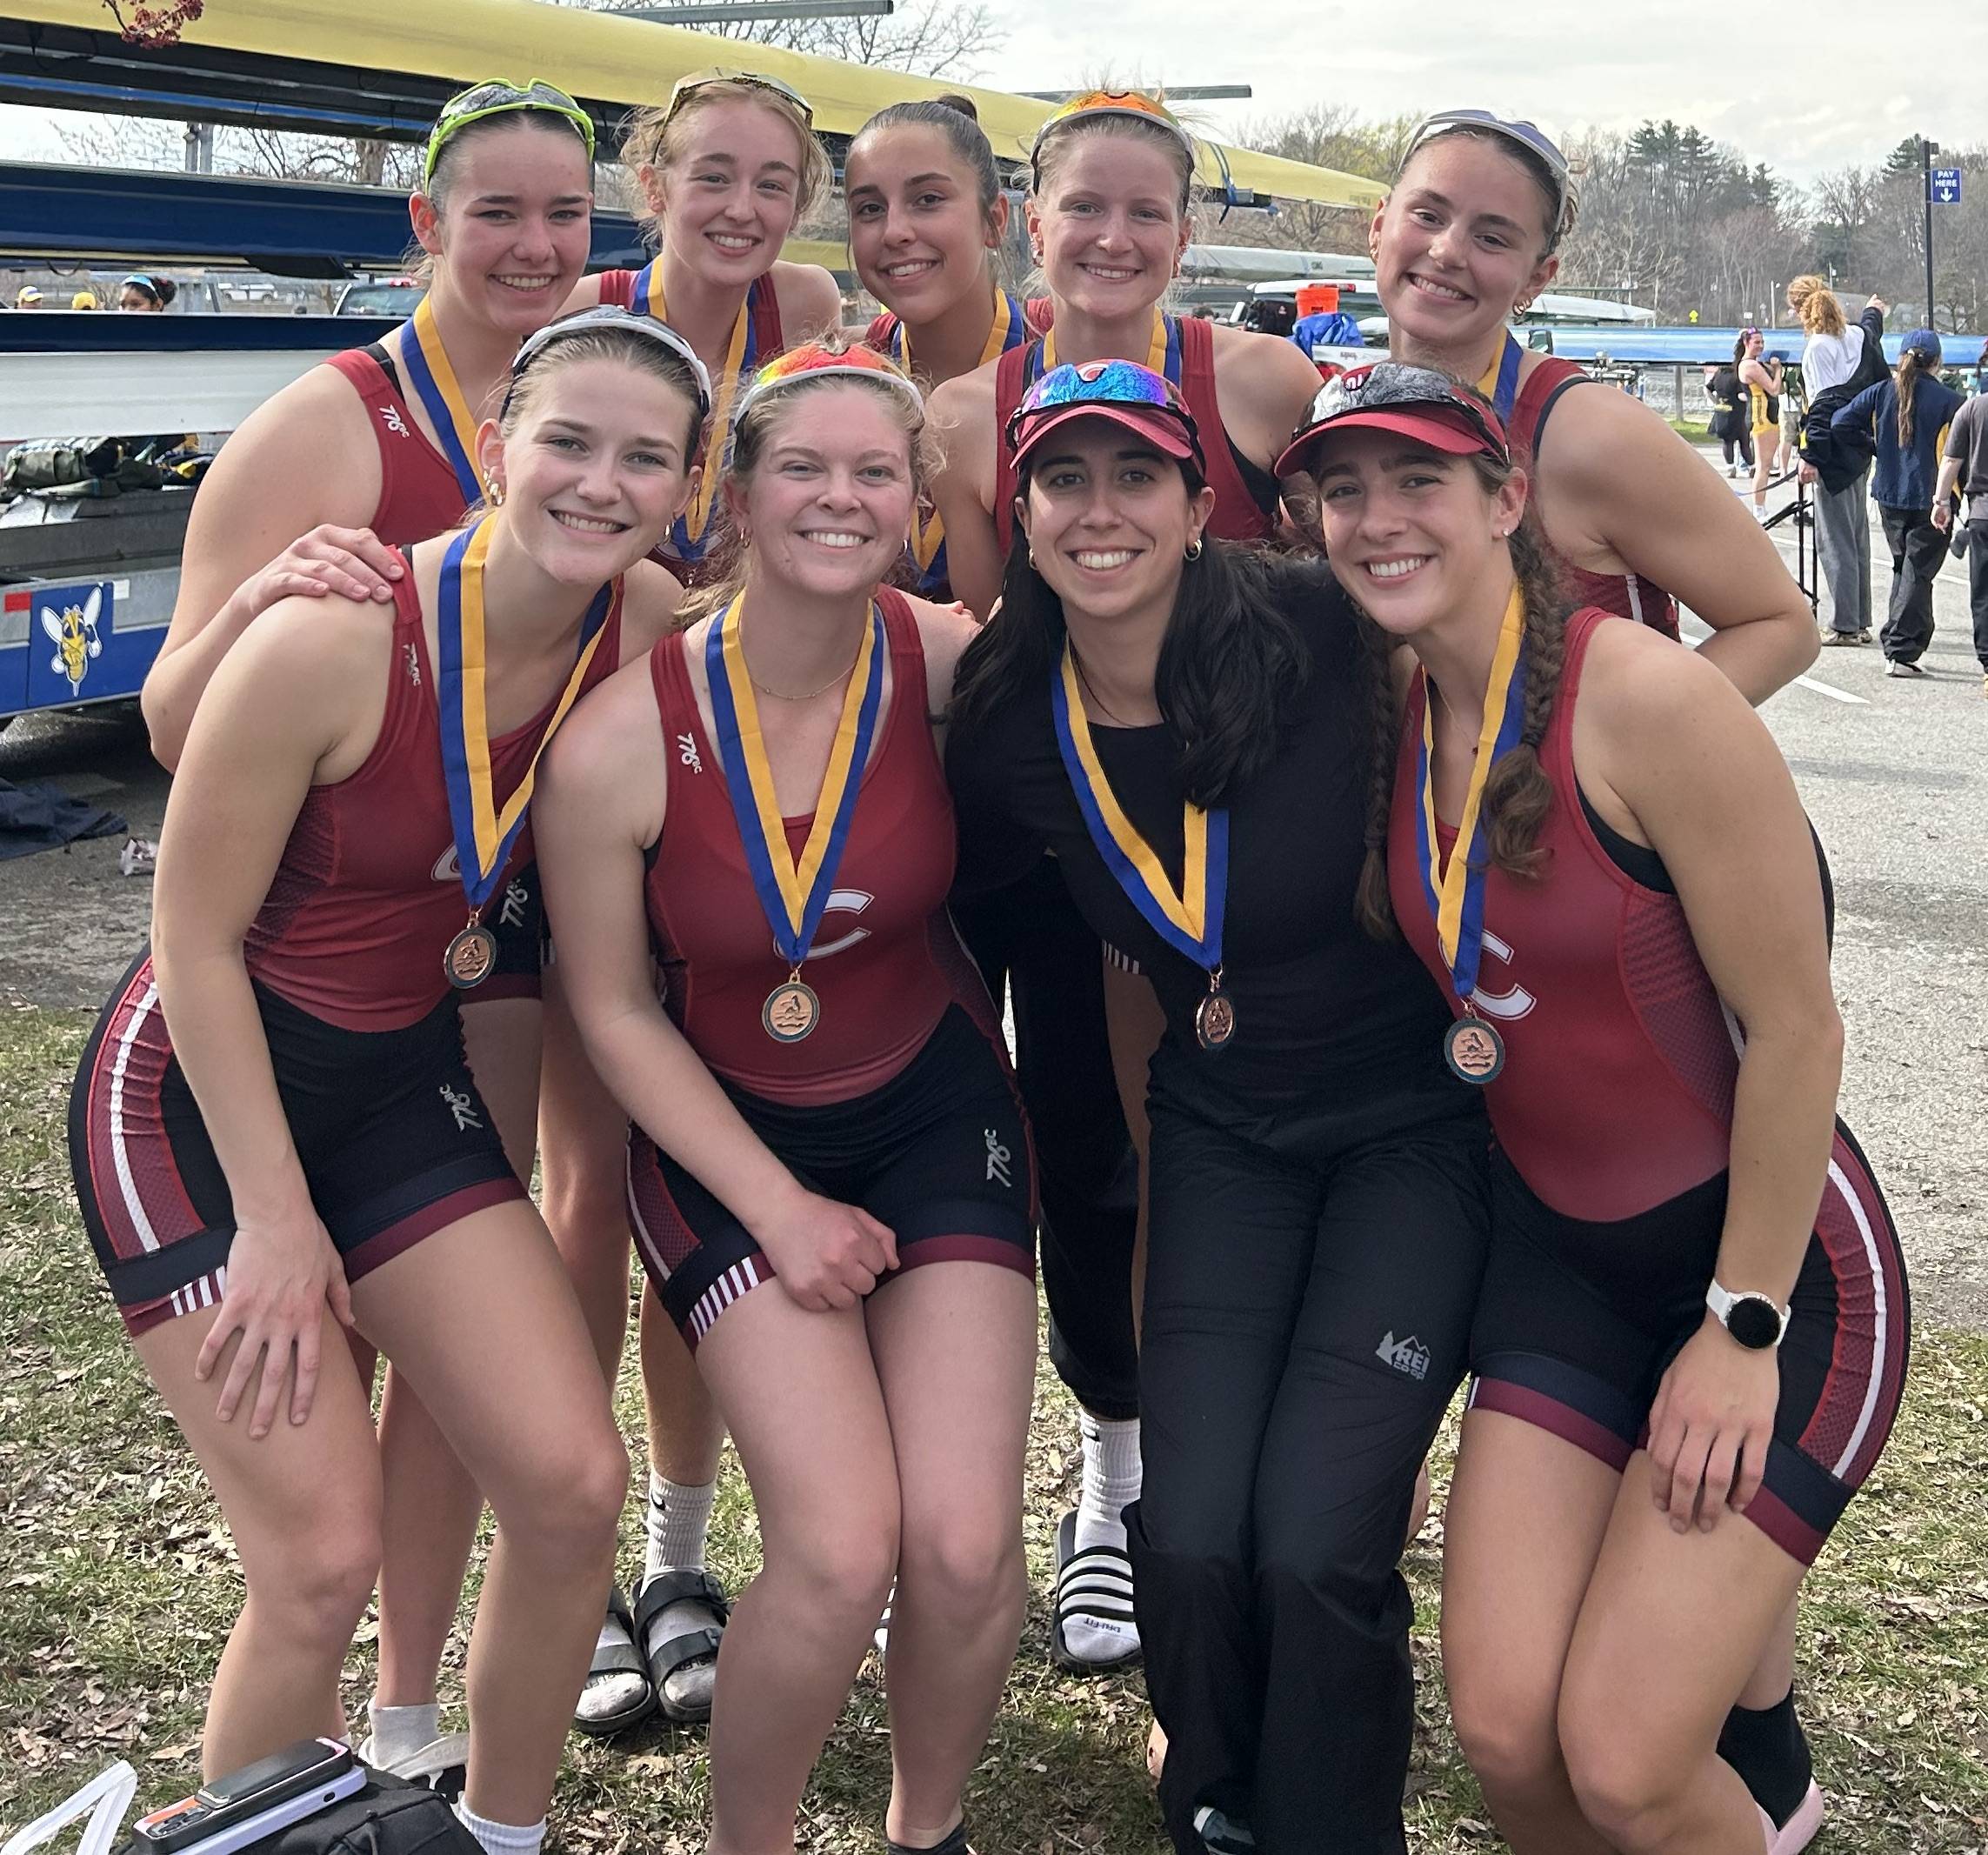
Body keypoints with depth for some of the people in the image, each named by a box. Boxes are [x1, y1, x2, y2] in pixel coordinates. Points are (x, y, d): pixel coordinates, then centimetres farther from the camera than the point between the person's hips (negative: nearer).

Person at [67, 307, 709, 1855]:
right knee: (323, 1562, -8)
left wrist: (493, 921, -3)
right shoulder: (334, 640, -25)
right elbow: (195, 936, -16)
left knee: (574, 1488, -2)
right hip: (195, 1092, -5)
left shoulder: (653, 627, -9)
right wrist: (277, 1220, -13)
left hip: (400, 1080, 5)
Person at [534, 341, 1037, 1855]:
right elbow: (615, 1010, -7)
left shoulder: (949, 664, -14)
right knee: (840, 1551, -17)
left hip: (936, 1108, 2)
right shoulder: (618, 742, -20)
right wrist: (777, 1209, -10)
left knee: (966, 1547, -11)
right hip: (729, 1133, -2)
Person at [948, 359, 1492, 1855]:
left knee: (1314, 1545, -14)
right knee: (1187, 1538, -7)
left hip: (1415, 1124, -3)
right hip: (1221, 1135, 3)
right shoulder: (1012, 725, -6)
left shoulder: (1325, 636, -20)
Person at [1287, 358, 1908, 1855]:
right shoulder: (1395, 722, 0)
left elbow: (1795, 1027, -18)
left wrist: (1740, 1328, -13)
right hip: (1561, 1250, 6)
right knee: (1505, 1733, -2)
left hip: (1769, 1250, -5)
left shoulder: (1646, 699, -21)